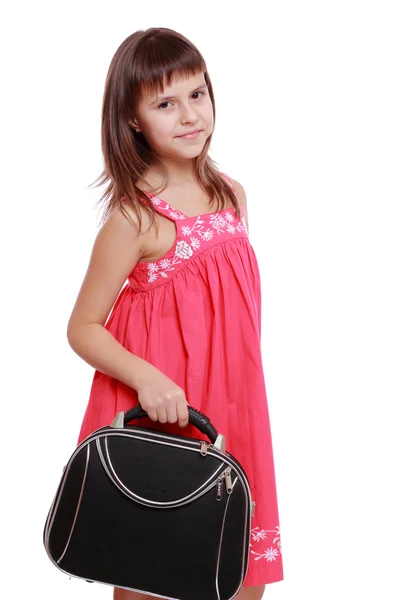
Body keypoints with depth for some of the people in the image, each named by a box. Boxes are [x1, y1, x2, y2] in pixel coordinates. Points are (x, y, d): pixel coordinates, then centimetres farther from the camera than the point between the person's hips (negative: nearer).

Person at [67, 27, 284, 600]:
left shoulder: (231, 193, 3)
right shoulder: (134, 218, -16)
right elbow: (82, 328, -12)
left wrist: (240, 403, 12)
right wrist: (145, 378, -26)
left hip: (231, 415, 6)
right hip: (161, 421, -6)